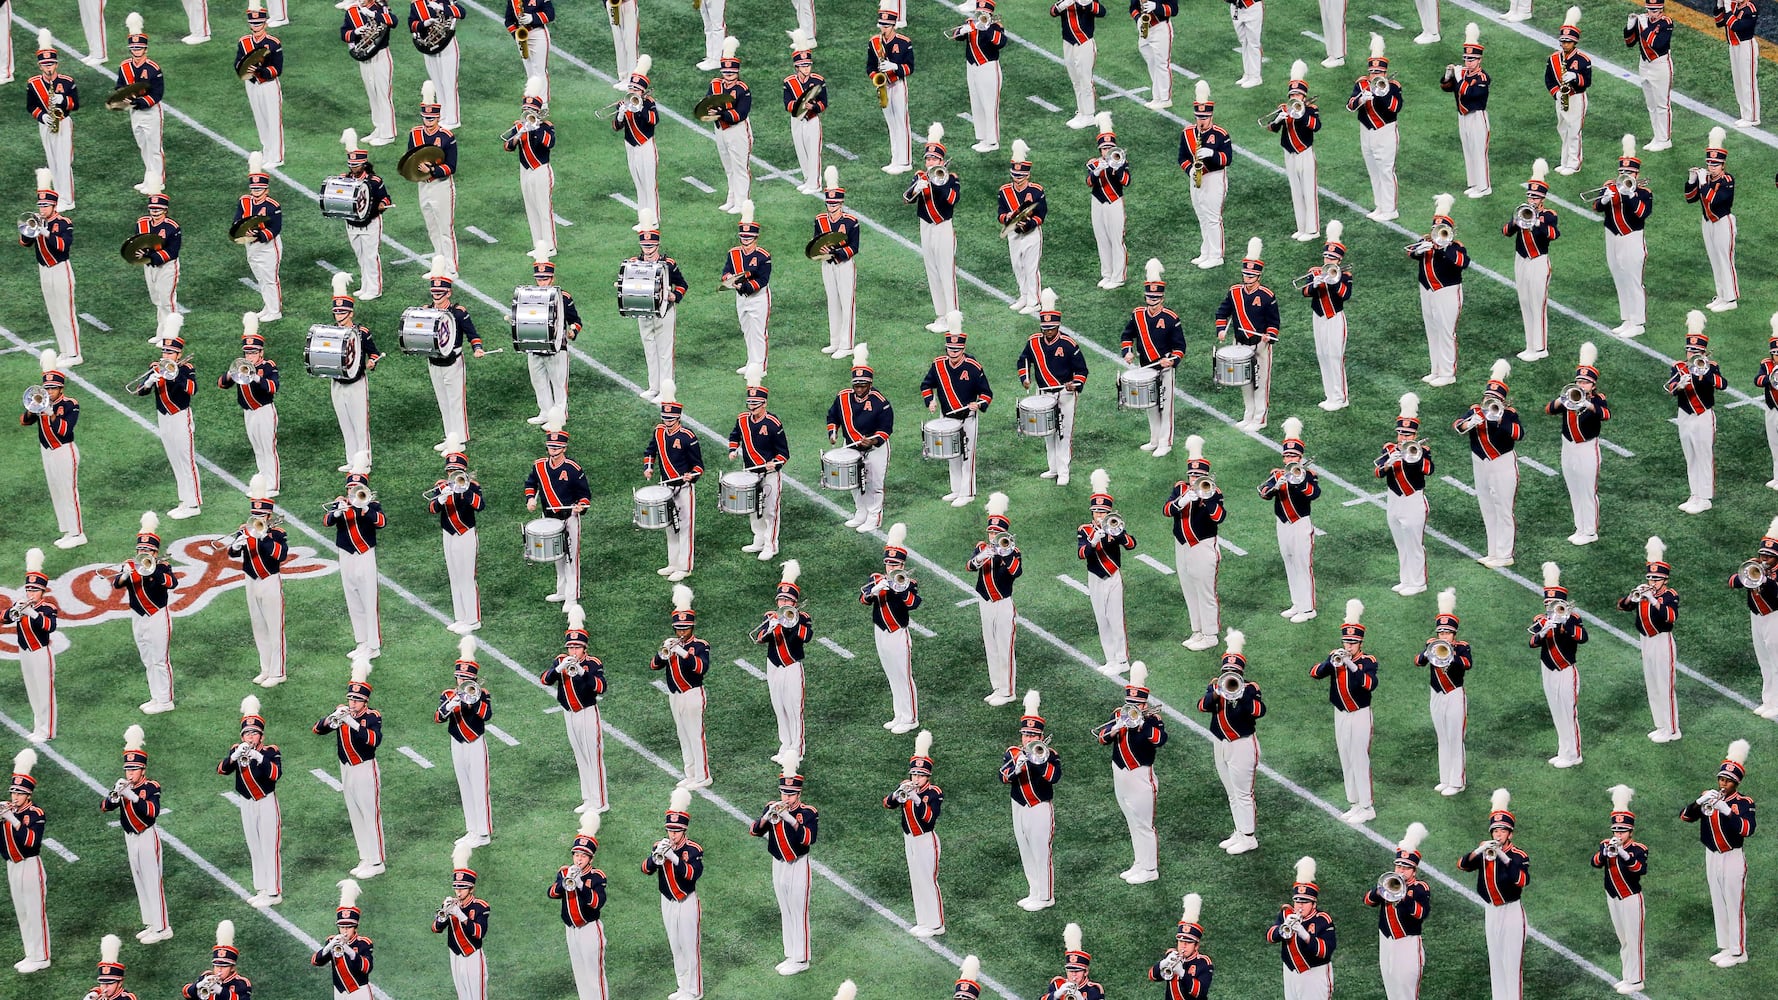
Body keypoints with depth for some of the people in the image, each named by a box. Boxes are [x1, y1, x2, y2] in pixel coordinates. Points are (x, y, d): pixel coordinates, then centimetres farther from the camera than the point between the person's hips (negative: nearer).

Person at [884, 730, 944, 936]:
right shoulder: (905, 786, 1)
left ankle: (936, 925, 7)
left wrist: (917, 799, -38)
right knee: (916, 881, 14)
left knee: (928, 880, -2)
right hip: (909, 840, 7)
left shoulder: (934, 793, -16)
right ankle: (923, 921, 25)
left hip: (926, 840, -7)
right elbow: (887, 803, -8)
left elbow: (929, 817, -28)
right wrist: (898, 794, -28)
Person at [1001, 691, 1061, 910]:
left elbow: (1054, 776, -25)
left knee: (1042, 852, -1)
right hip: (1020, 808, 5)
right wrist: (1016, 767, -28)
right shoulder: (1012, 753, 3)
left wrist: (1039, 759, -30)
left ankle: (1046, 897, 8)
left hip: (1041, 808, -5)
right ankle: (1034, 892, 27)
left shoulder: (1049, 755, -8)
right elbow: (1003, 777, -10)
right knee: (1026, 853, 14)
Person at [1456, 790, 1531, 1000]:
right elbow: (1462, 865, -8)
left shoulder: (1518, 855, -11)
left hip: (1511, 911, -5)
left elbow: (1522, 881, -27)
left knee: (1512, 959, -5)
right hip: (1490, 910, 5)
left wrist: (1505, 859, -34)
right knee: (1495, 959, 12)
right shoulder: (1484, 850, 3)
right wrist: (1478, 852, -25)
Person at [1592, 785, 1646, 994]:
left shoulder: (1638, 849, -15)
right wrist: (1606, 852, -39)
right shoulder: (1606, 845, -1)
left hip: (1631, 898, -6)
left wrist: (1624, 854, -47)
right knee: (1622, 940, 17)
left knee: (1633, 939, 0)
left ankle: (1635, 981, 8)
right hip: (1613, 898, 6)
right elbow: (1596, 862, -18)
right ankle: (1627, 977, 28)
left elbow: (1641, 869, -33)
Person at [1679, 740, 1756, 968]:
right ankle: (1725, 947, 25)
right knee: (1718, 904, 14)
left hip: (1732, 858, -6)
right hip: (1712, 856, 6)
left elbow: (1748, 829, -29)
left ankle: (1738, 952, 8)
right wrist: (1699, 802, -22)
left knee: (1735, 906, 0)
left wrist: (1725, 810, -36)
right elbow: (1685, 816, -3)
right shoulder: (1709, 796, 4)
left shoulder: (1743, 803, -12)